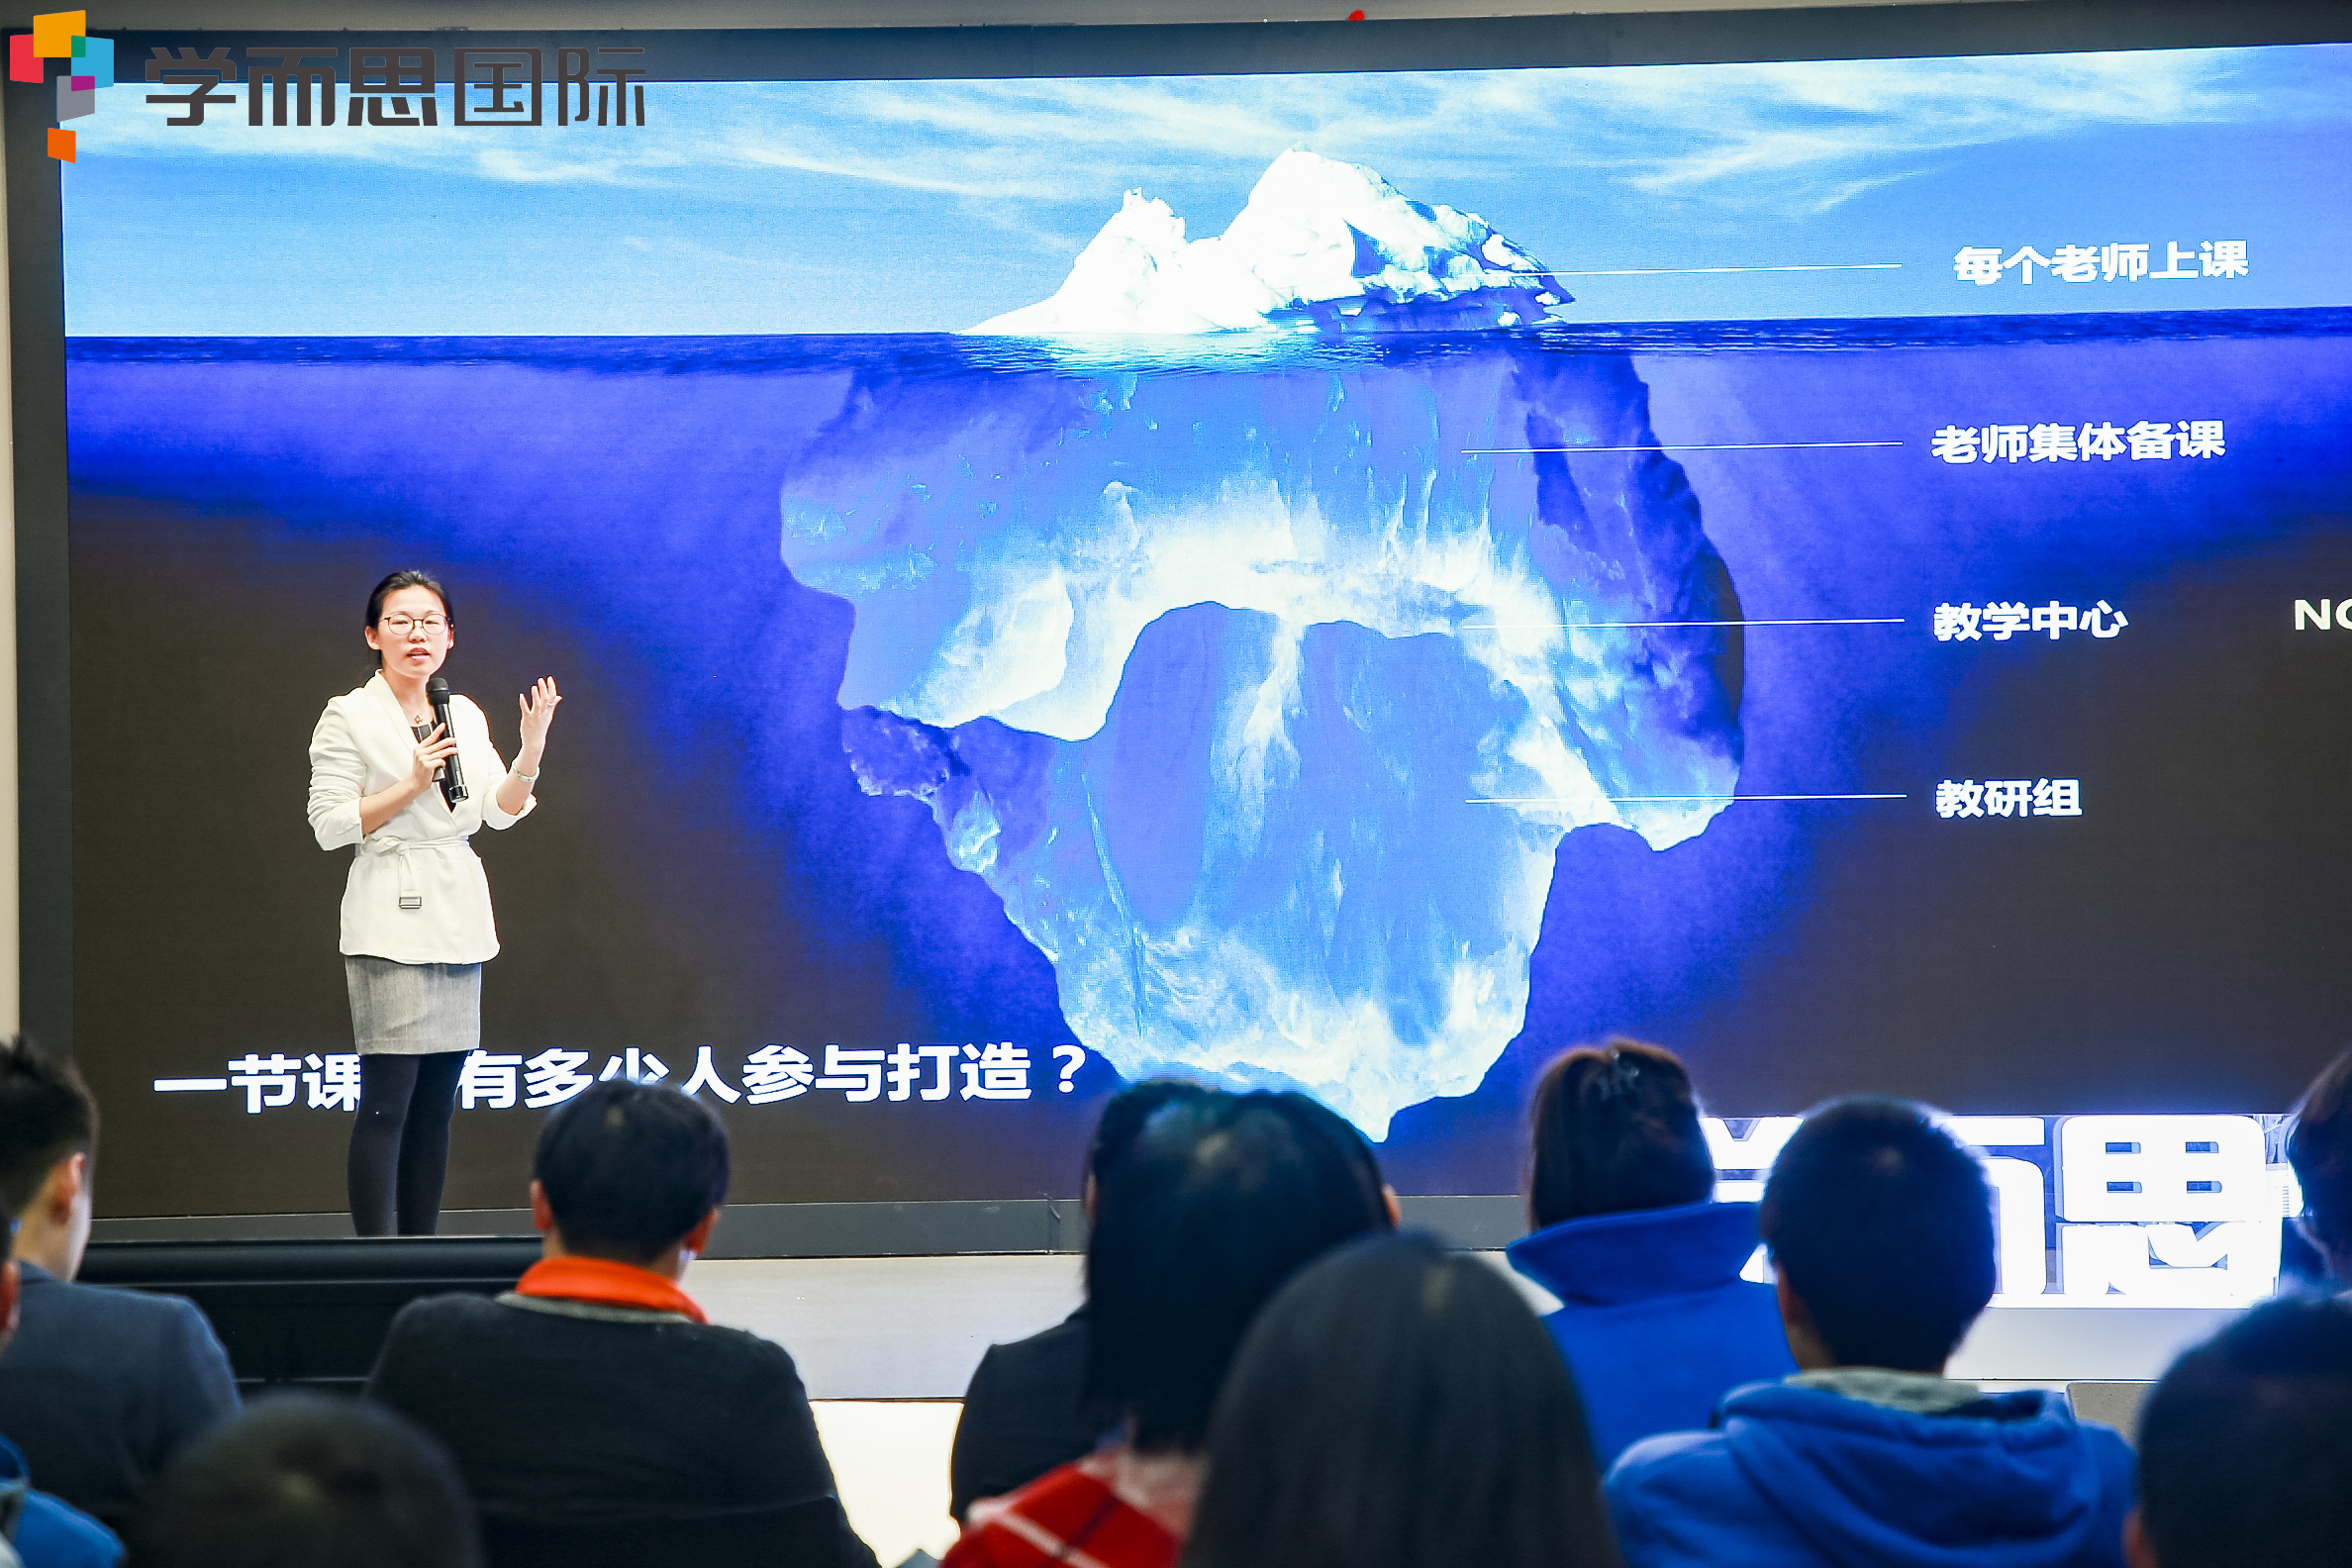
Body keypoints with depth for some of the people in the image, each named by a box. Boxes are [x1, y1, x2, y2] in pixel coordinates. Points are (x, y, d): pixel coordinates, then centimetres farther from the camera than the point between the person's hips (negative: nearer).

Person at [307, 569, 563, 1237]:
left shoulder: (465, 716, 13)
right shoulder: (350, 717, -3)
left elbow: (502, 811, 8)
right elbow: (330, 824, -8)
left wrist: (532, 749, -9)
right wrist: (412, 785, -15)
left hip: (458, 921, 6)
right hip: (391, 924, -6)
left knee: (436, 1104, 7)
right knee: (387, 1102, -11)